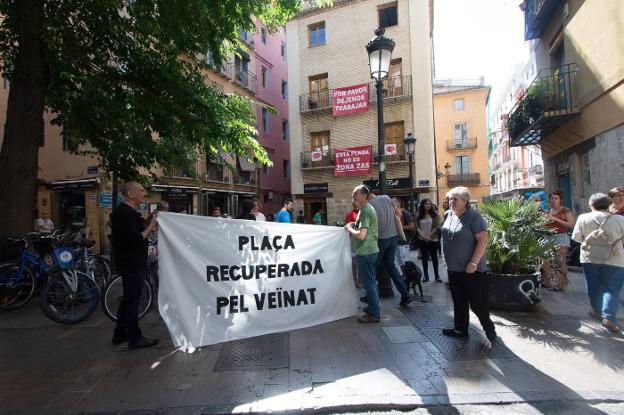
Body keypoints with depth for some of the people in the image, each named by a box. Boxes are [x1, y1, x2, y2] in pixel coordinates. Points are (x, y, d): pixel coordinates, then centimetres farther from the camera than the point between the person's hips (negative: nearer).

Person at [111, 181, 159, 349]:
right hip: (132, 264, -11)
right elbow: (136, 240, -26)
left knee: (128, 298, 18)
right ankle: (135, 338, 10)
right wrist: (151, 225, -20)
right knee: (132, 299, -1)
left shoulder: (124, 211, 14)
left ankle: (120, 334, 30)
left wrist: (148, 225, 8)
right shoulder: (127, 213, -20)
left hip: (130, 263, 11)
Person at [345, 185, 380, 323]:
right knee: (371, 282, 18)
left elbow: (361, 235, -25)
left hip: (365, 252, -10)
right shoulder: (368, 208, 14)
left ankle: (374, 314, 6)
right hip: (371, 250, 10)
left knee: (368, 283, -2)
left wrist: (349, 228, -10)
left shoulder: (364, 211, -18)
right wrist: (354, 225, 12)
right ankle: (373, 307, 29)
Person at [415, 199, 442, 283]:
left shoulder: (435, 214, -3)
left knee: (434, 257, 7)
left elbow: (436, 227, -8)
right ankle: (425, 275, 14)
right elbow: (417, 227, -2)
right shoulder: (419, 216, 3)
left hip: (433, 239, -2)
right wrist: (423, 236, -14)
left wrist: (429, 236, -14)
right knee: (424, 257, 7)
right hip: (422, 240, 2)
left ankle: (437, 275, 16)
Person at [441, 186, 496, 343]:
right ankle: (460, 330, 28)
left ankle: (489, 329, 25)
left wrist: (474, 262, -23)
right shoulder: (449, 215, 8)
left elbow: (483, 240, -20)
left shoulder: (473, 216, -15)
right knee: (458, 302, 16)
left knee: (478, 302, 4)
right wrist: (448, 259, 18)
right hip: (453, 268, 7)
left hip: (471, 269, -7)